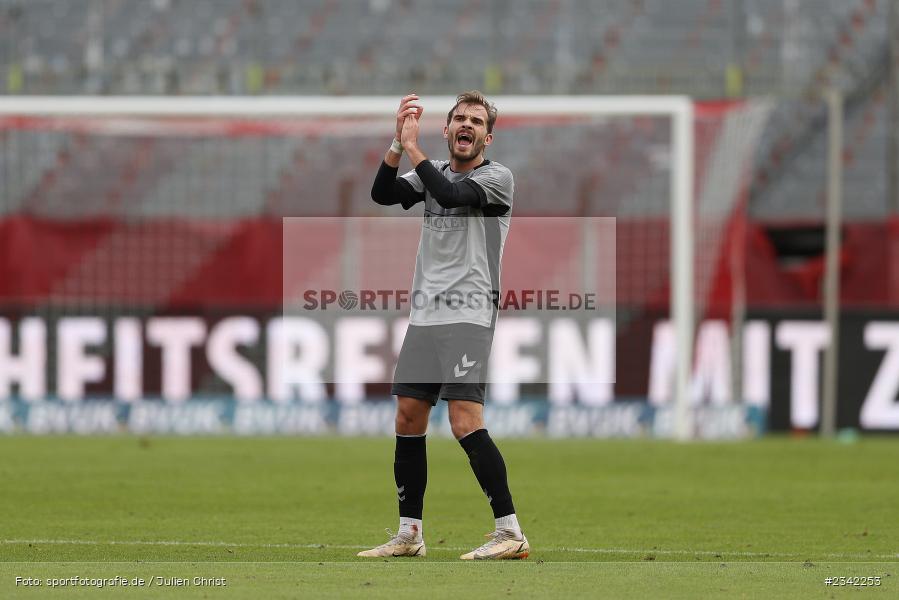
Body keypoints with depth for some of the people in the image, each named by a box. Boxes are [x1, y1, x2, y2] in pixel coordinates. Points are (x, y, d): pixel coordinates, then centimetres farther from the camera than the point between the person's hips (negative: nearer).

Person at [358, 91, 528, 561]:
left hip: (468, 316, -7)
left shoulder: (497, 177, -2)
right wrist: (397, 144, -14)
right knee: (407, 417, 8)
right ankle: (409, 534, 17)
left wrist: (412, 147, -14)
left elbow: (452, 195, -21)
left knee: (465, 422, -17)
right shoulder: (432, 172, 15)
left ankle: (510, 533, -15)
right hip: (424, 313, 7)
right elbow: (382, 194, -1)